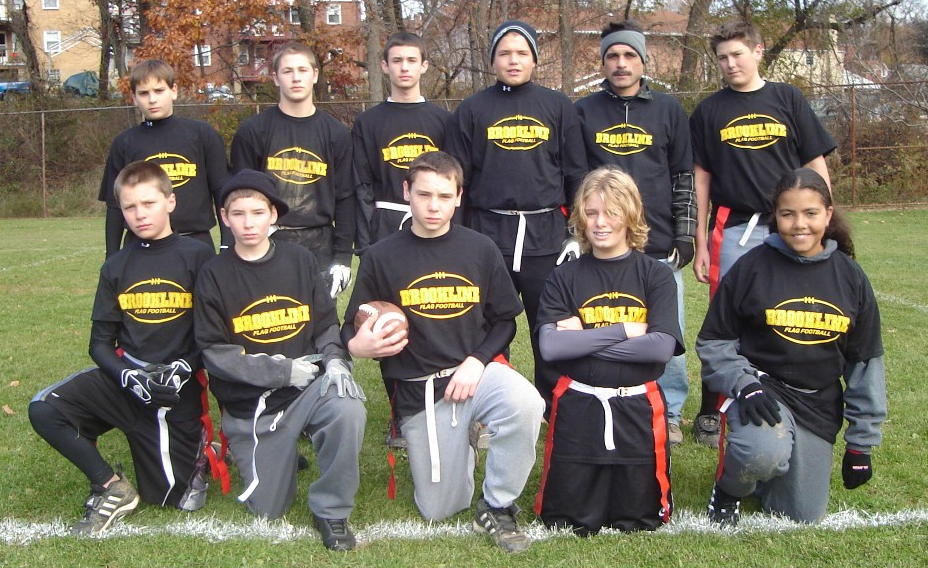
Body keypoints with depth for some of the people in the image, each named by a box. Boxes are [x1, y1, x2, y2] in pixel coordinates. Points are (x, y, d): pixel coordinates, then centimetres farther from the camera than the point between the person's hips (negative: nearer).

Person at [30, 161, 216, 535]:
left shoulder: (197, 256, -5)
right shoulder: (116, 267, 6)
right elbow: (101, 342, 5)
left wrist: (185, 368, -21)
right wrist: (128, 376, -14)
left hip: (177, 388, -4)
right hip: (126, 375, 4)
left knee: (176, 498, -4)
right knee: (44, 409, -20)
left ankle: (198, 453, 32)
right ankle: (112, 489, -2)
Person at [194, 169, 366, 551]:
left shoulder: (300, 261, 1)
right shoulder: (214, 276, -3)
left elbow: (327, 324, 4)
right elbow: (215, 353, -7)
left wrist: (335, 361, -18)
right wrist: (284, 371, -15)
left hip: (308, 388, 0)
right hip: (250, 405, 0)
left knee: (348, 410, -34)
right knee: (268, 510, 3)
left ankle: (331, 510, -12)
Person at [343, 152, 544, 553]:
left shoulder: (480, 249, 1)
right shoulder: (381, 257, -1)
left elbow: (505, 321, 5)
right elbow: (351, 332, 5)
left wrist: (476, 362, -12)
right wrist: (361, 345, -19)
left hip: (476, 368, 0)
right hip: (418, 388, 0)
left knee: (525, 405, -35)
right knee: (438, 511, 3)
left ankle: (496, 508, -11)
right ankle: (458, 440, 35)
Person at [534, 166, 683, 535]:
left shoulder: (656, 275, 1)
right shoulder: (564, 278, 3)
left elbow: (661, 347, -13)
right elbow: (549, 346, -12)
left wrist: (582, 340, -13)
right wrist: (625, 330, -12)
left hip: (637, 408, 0)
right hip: (577, 407, 1)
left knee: (637, 519, 7)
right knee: (570, 522, 6)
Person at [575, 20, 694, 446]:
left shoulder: (669, 111, 8)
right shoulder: (584, 112, 8)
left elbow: (684, 178, 9)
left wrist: (684, 236, 3)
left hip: (660, 249, 0)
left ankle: (669, 413, 19)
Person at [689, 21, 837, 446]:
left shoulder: (787, 99, 8)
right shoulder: (709, 111, 8)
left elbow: (816, 165, 7)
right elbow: (701, 179, 7)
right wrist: (700, 243, 4)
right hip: (734, 231, 0)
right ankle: (710, 415, 13)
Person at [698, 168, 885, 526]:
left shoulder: (850, 277, 2)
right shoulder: (752, 267, -8)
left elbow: (865, 361, 8)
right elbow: (713, 341, -2)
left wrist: (861, 442, 7)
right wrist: (744, 384, -20)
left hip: (819, 406, 4)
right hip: (761, 390, -3)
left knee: (804, 517, 2)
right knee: (766, 452, -36)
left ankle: (755, 471, 34)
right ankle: (729, 489, 0)